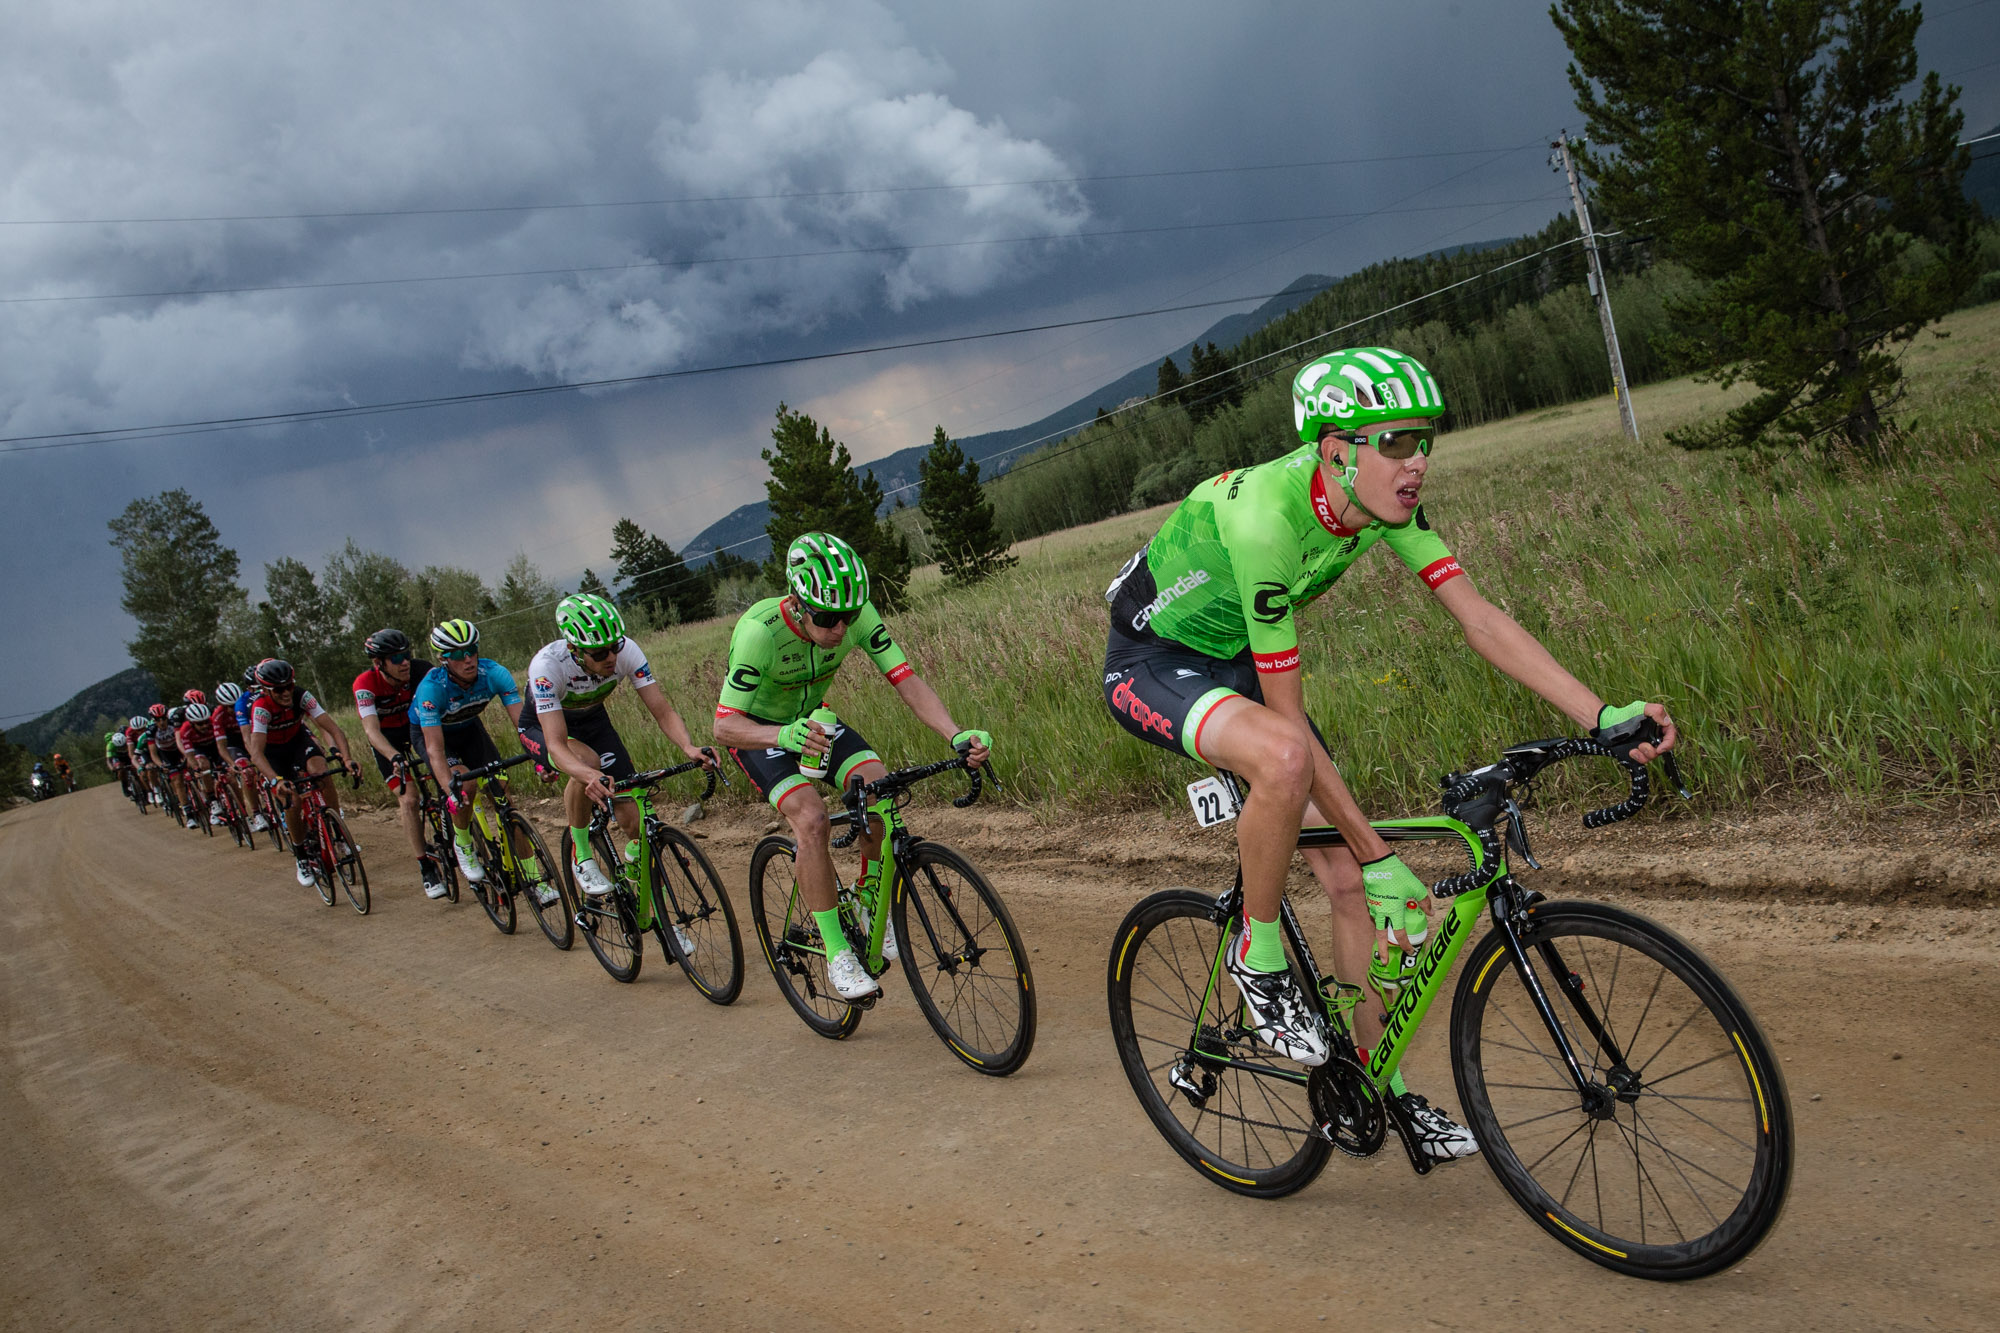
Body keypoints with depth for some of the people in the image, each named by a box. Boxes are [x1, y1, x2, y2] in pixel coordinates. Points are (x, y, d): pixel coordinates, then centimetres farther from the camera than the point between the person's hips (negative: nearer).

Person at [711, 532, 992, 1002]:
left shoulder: (858, 614, -25)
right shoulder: (759, 630, -36)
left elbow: (907, 681, -26)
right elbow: (725, 724, -34)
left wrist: (957, 735, -43)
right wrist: (782, 735, -55)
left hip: (812, 718, 4)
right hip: (757, 729, -4)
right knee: (811, 817, -28)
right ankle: (836, 952, -16)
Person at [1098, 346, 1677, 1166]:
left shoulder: (1382, 501, -13)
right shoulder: (1265, 519, -35)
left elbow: (1478, 617, -13)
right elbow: (1289, 721, -31)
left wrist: (1602, 715, -24)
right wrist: (1379, 856, -28)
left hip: (1235, 663, 7)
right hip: (1152, 663, -7)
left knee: (1347, 879, 0)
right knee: (1284, 760, -39)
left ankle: (1382, 1089, 16)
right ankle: (1258, 957, -13)